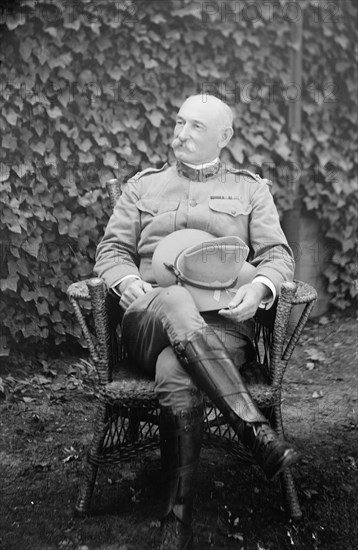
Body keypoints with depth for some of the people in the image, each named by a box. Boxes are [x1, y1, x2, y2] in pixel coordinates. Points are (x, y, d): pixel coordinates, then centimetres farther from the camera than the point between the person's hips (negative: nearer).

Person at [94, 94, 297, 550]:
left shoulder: (251, 189, 23)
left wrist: (259, 288, -10)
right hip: (148, 320, 1)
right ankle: (255, 430, -43)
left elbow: (278, 254, 13)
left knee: (176, 375, -37)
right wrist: (137, 290, -5)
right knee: (174, 300, -39)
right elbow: (111, 251, 18)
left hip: (224, 322, -1)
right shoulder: (142, 186, 25)